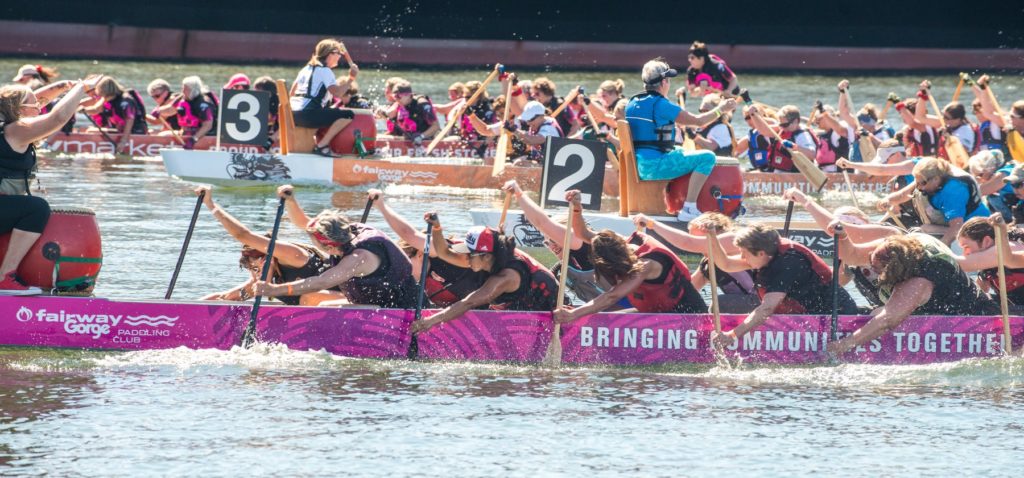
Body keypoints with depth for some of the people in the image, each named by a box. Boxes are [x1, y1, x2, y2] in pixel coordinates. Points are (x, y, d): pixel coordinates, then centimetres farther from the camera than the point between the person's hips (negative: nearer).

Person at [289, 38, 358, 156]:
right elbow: (337, 92, -16)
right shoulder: (325, 71, -4)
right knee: (348, 115, -12)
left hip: (293, 115, 9)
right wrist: (351, 78, -7)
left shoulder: (307, 68, 22)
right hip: (308, 114, -9)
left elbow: (291, 94, 25)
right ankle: (321, 145, -15)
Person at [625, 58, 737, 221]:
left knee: (681, 152, 35)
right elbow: (698, 121, -6)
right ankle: (689, 209, -16)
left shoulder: (632, 103, 12)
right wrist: (720, 110, 9)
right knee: (707, 158, -11)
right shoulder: (661, 105, -13)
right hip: (654, 167, -9)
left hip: (636, 165, 9)